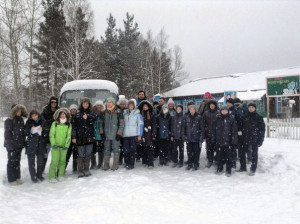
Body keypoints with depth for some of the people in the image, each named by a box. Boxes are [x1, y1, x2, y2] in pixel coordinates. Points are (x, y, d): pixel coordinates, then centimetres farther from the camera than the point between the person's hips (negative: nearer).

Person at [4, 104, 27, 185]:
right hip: (12, 146, -6)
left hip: (19, 145, 6)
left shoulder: (21, 120, 10)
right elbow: (7, 134, -12)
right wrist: (10, 144, -16)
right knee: (11, 162, 2)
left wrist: (23, 142, 10)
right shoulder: (9, 121, -10)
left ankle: (17, 177, 25)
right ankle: (11, 180, 13)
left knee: (17, 161, 14)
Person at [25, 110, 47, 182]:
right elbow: (25, 132, 0)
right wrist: (31, 131, -19)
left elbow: (46, 132, 8)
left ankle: (39, 175, 24)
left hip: (40, 144, 2)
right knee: (31, 161, 2)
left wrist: (42, 129, -12)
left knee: (40, 160, 8)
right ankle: (33, 176, 14)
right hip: (31, 144, -1)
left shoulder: (42, 122, 4)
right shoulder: (29, 122, 1)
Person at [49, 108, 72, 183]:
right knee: (54, 161, -6)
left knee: (62, 161, 8)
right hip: (55, 146, -2)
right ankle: (52, 177, 3)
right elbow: (51, 134, -1)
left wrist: (66, 145, -5)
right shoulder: (55, 123, 1)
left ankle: (60, 176, 21)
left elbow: (69, 136, 4)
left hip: (64, 146, 2)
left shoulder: (69, 125, 5)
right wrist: (53, 144, -10)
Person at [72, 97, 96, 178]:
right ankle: (80, 171, 8)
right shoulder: (77, 114, 6)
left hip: (89, 137, 2)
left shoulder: (91, 113, 10)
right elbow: (74, 126, 2)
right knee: (81, 155, -1)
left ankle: (86, 170, 18)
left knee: (88, 154, 6)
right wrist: (73, 137, -3)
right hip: (80, 137, -1)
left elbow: (94, 118, -12)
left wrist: (87, 116, -27)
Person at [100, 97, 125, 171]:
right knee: (106, 150, 9)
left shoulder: (118, 112, -2)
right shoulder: (104, 112, 10)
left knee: (116, 149, 2)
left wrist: (119, 133, -8)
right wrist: (102, 132, 6)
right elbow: (101, 123, 15)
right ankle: (106, 165, 18)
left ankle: (115, 165, 11)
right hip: (106, 135, 4)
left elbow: (122, 123, -3)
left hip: (115, 135, -4)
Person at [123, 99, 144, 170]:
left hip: (133, 135, -3)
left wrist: (139, 135, -7)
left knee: (132, 149, -3)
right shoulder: (125, 113, 13)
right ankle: (127, 163, 18)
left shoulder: (137, 113, 2)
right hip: (125, 134, 3)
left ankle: (131, 164, 5)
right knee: (126, 150, 2)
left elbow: (140, 124, -1)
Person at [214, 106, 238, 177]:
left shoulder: (231, 119, -2)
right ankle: (219, 169, 26)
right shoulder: (218, 119, 6)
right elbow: (215, 130, 11)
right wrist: (215, 140, 8)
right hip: (219, 141, 3)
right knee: (220, 156, 11)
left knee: (229, 156, 3)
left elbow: (234, 130, -3)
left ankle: (228, 171, 15)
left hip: (228, 141, -2)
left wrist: (234, 141, -9)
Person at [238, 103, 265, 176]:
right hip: (245, 139, 3)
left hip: (255, 139, -3)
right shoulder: (245, 117, 8)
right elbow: (242, 127, 11)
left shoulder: (259, 117, -2)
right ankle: (243, 167, 24)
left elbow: (262, 129, -4)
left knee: (254, 154, 4)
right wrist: (241, 137, 6)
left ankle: (253, 170, 15)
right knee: (242, 153, 7)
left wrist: (261, 140, -9)